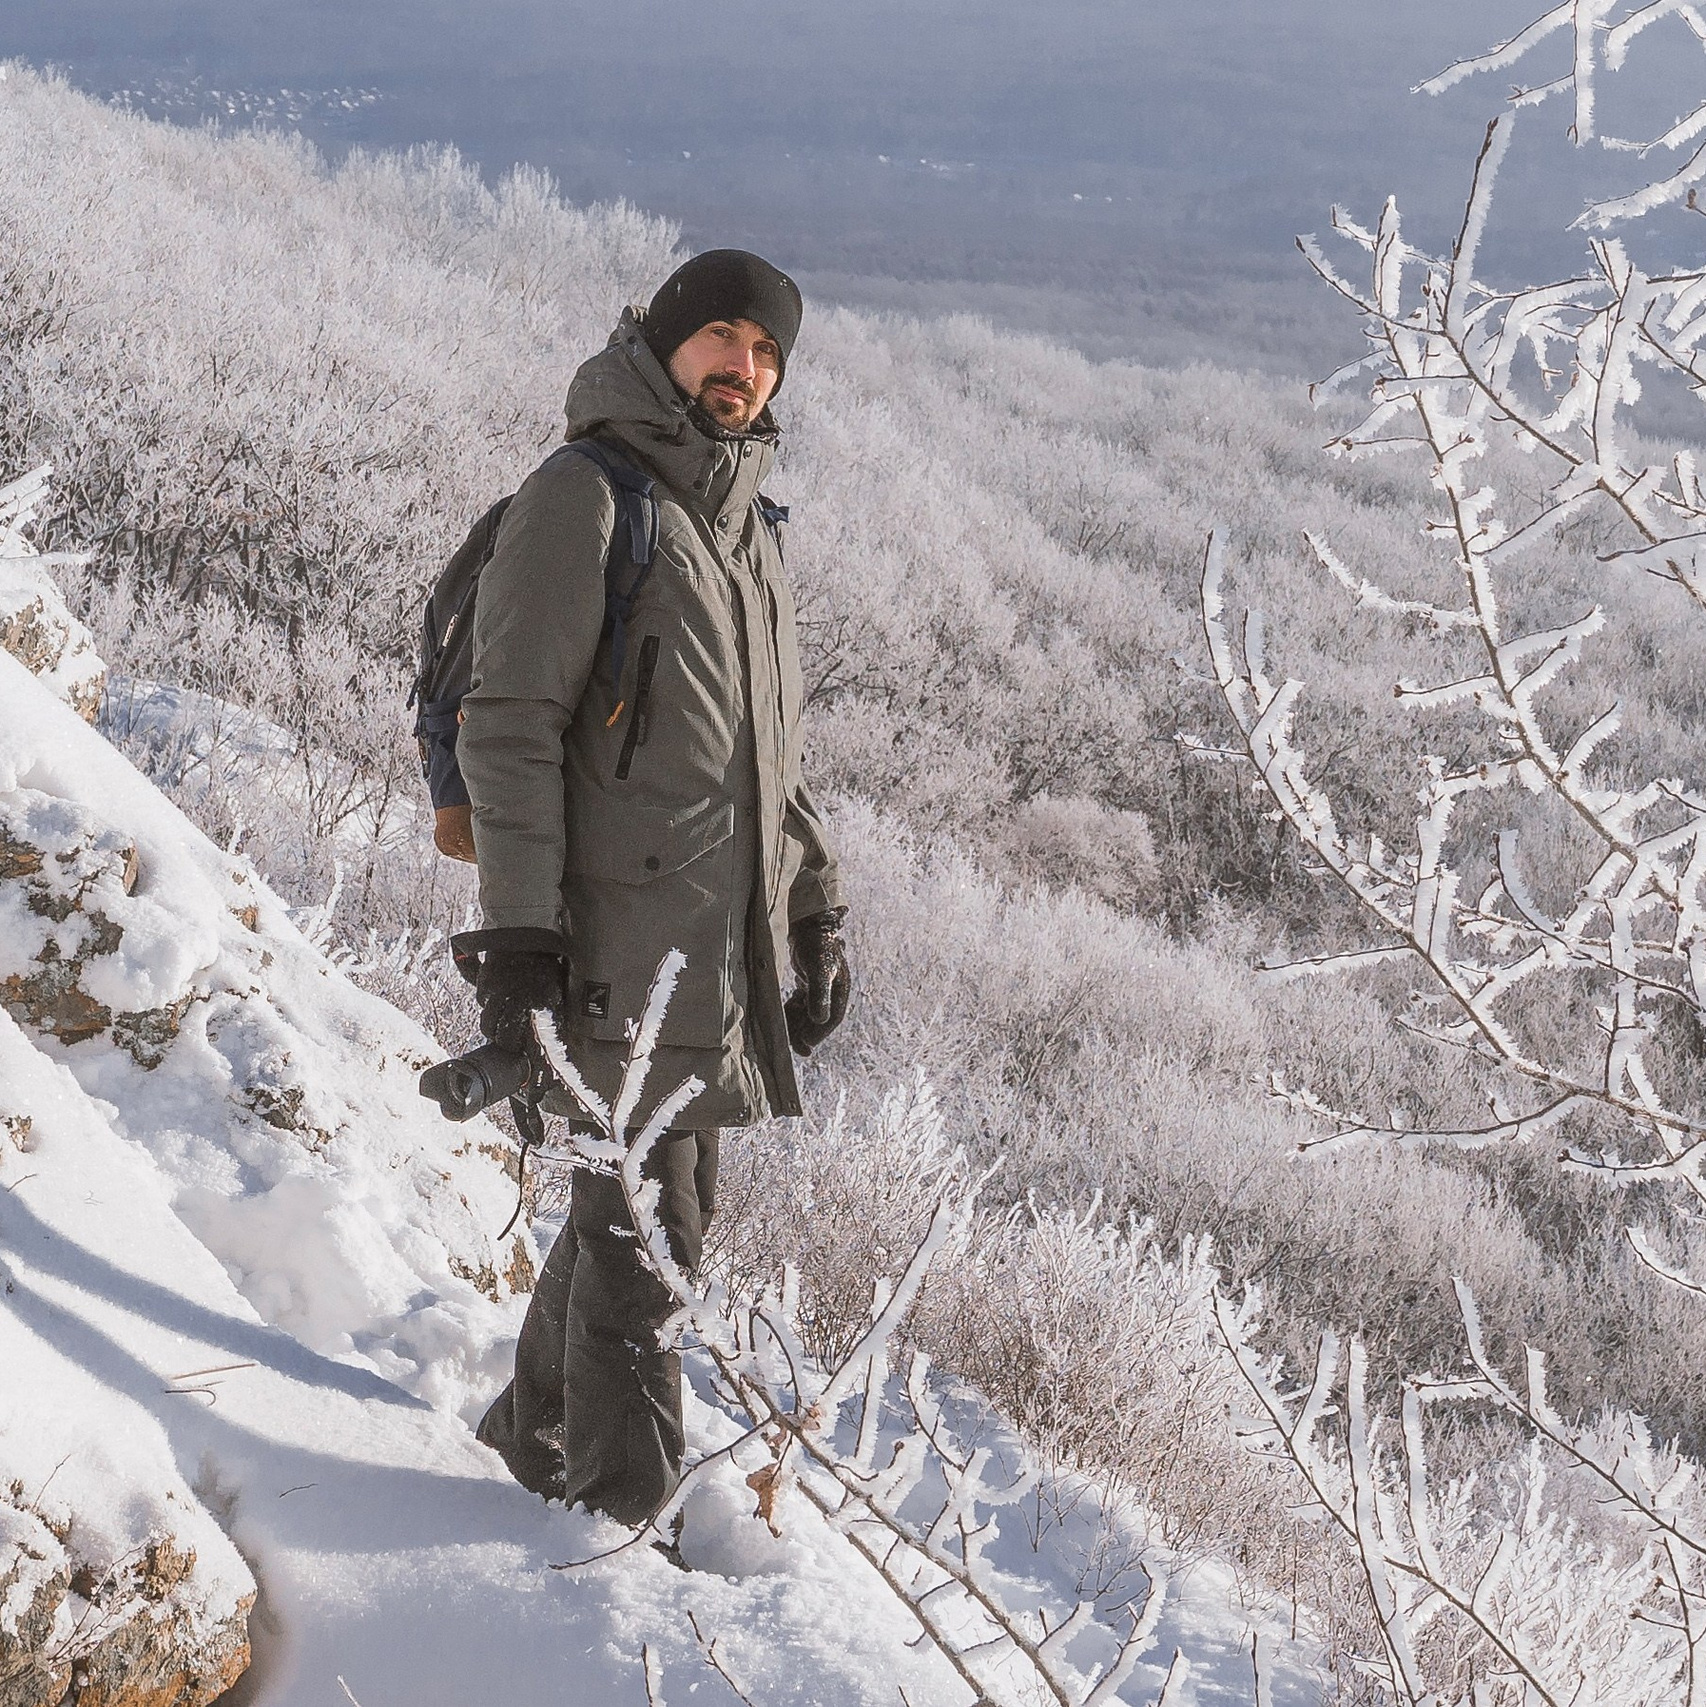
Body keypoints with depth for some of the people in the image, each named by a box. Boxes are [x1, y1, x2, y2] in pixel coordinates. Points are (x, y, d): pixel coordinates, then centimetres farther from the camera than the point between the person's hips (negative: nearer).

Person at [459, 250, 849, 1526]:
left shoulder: (751, 528, 18)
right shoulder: (585, 499, -6)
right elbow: (510, 725, -11)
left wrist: (815, 916, 18)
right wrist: (519, 931, -17)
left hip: (731, 941, 8)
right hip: (621, 934, -8)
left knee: (665, 1208, 14)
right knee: (643, 1231, -5)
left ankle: (541, 1428, 31)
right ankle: (626, 1511, 6)